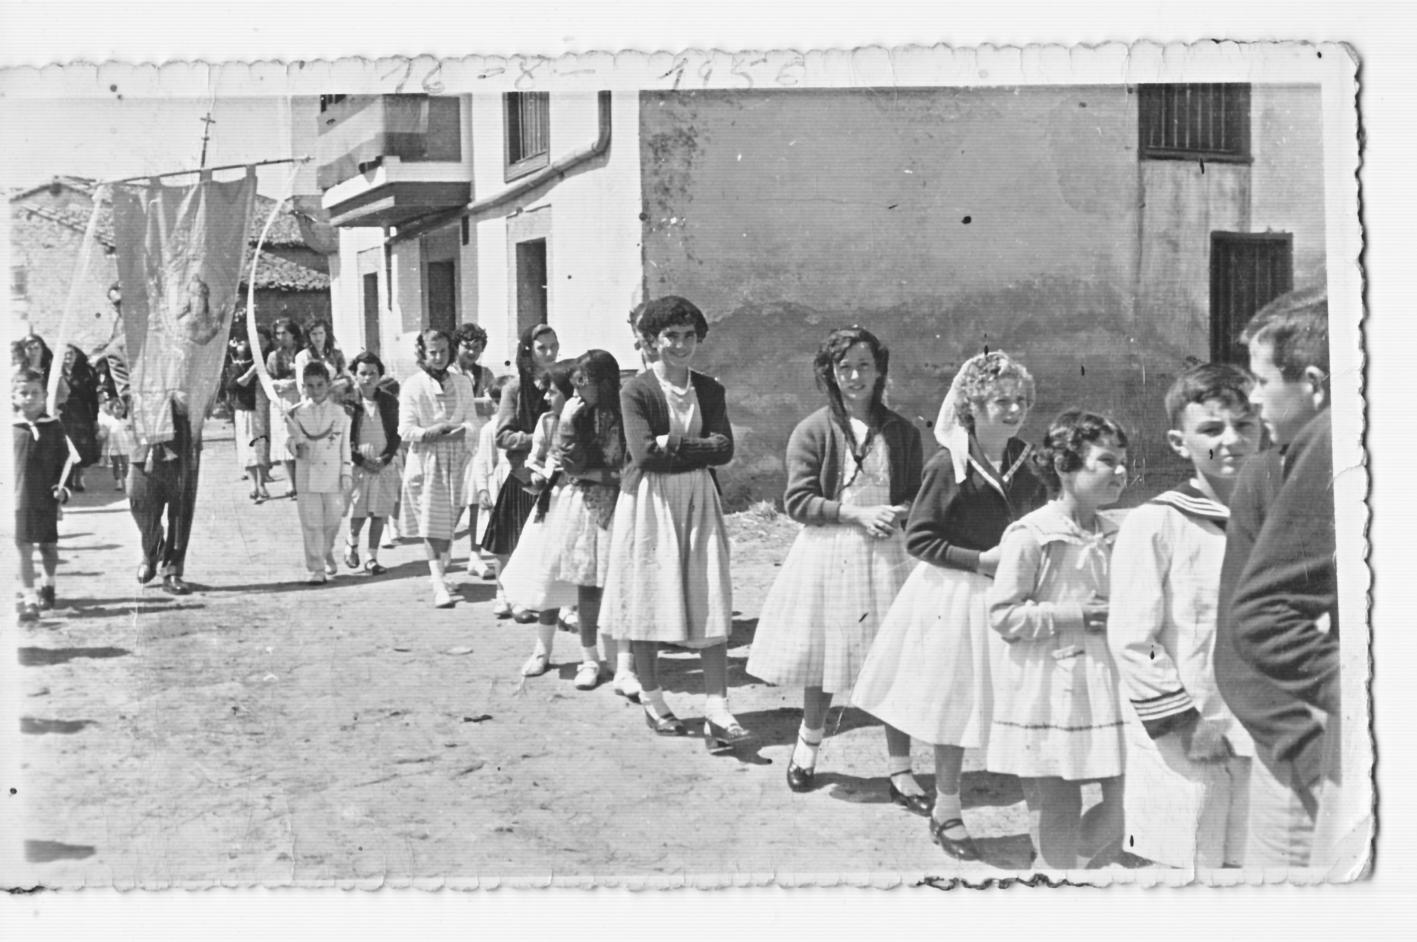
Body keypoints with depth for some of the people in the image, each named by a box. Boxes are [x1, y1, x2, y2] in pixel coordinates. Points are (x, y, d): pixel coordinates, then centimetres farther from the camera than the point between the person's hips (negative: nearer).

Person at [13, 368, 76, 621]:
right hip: (19, 499, -2)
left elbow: (66, 460, 7)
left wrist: (62, 488, -3)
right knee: (24, 549, -5)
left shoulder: (53, 426, 3)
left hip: (47, 499, 2)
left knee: (49, 546, 13)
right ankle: (29, 599, -3)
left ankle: (47, 587, 37)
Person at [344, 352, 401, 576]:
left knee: (379, 513, 2)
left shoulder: (389, 401, 1)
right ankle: (352, 543, 26)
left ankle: (372, 558, 13)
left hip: (384, 465, 2)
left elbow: (397, 434, 4)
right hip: (358, 465, -2)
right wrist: (361, 459, -11)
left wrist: (384, 458, -8)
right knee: (358, 513, -4)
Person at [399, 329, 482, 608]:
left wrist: (457, 431, -18)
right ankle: (439, 585, -12)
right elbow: (406, 430, -7)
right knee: (431, 521, -8)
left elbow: (472, 422, 3)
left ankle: (440, 570, 27)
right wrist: (432, 433, -22)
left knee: (449, 520, 9)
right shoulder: (412, 386, -3)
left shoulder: (462, 383, 7)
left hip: (456, 458, 3)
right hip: (425, 459, -3)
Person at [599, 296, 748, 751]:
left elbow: (724, 449, -3)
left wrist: (671, 444, -12)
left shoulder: (709, 390, 8)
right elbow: (644, 452, -16)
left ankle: (717, 712, -4)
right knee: (649, 603, 4)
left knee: (710, 606, -3)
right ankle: (650, 699, 20)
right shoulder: (636, 391, -5)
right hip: (649, 502, -3)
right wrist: (698, 448, -9)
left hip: (699, 502, 3)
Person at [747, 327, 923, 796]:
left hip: (886, 553, 2)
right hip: (828, 552, -2)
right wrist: (858, 514, -14)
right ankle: (807, 746, 32)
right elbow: (797, 501, -6)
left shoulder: (901, 432, 7)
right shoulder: (812, 431, -2)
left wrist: (900, 513, -9)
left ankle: (902, 767, 11)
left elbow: (917, 497, 14)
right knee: (824, 656, 7)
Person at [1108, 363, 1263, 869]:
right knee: (1190, 865, 5)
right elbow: (1130, 639, -14)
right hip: (1182, 747, -5)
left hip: (1264, 740, 5)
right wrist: (1183, 720, -14)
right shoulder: (1154, 525, -11)